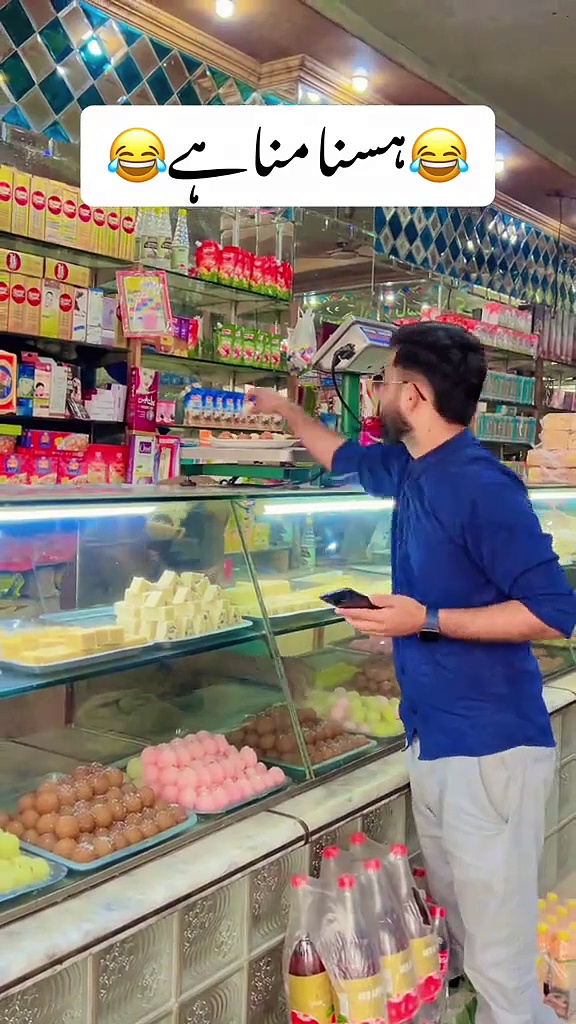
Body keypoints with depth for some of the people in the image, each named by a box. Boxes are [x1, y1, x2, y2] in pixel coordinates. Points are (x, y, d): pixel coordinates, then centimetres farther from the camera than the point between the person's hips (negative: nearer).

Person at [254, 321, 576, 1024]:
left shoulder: (480, 485, -17)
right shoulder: (408, 468, 8)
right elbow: (343, 458, 32)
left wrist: (425, 620, -20)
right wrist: (285, 411, 42)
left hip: (487, 742, -9)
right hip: (432, 732, 9)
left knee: (499, 956, 0)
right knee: (457, 928, 19)